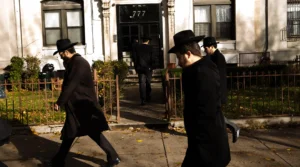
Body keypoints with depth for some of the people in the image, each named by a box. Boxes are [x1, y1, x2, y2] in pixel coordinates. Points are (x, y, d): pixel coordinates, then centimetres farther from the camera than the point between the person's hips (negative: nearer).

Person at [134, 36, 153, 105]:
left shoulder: (137, 47, -1)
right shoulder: (150, 47, -5)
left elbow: (135, 58, 1)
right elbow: (152, 58, -3)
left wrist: (136, 68, 8)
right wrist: (152, 67, 8)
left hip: (140, 68, 1)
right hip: (148, 68, 0)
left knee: (142, 84, 0)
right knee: (148, 83, 14)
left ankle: (143, 100, -7)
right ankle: (148, 98, 25)